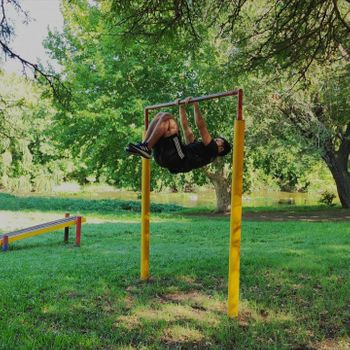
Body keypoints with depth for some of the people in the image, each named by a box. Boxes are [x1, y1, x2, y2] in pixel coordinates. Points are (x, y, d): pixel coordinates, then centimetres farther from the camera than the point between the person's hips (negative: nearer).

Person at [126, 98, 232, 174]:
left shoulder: (211, 150, 13)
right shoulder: (198, 146, 37)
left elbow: (201, 127, 1)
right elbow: (186, 127, 39)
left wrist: (196, 106, 0)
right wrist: (182, 107, 37)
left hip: (175, 157, -8)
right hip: (163, 156, 8)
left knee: (167, 117, -17)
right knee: (160, 115, 6)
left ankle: (146, 148, -23)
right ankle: (143, 145, -10)